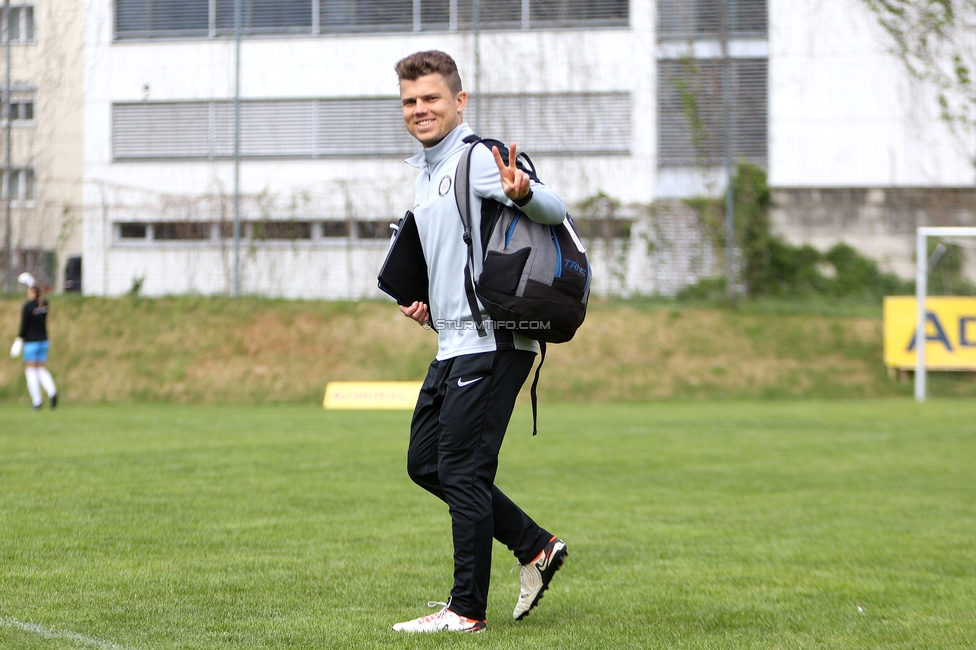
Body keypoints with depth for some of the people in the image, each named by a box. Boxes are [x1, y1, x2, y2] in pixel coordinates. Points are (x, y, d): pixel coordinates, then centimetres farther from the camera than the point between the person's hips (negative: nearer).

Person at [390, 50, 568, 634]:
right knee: (425, 463, 14)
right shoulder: (426, 172, 18)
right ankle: (536, 547, 21)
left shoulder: (478, 158, -11)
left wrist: (522, 193, -45)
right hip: (454, 344, 10)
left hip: (491, 342, -10)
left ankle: (467, 610, 0)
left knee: (462, 472, -8)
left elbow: (557, 211, -24)